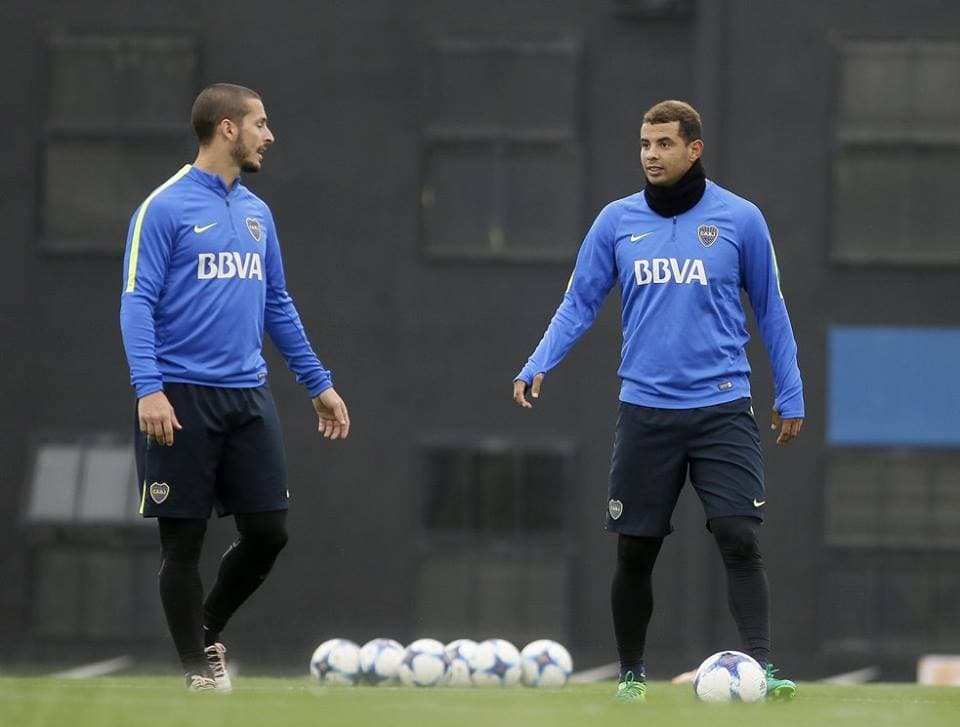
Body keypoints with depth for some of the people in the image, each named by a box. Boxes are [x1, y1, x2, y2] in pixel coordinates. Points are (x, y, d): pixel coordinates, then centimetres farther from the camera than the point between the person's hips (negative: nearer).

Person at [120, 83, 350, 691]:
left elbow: (278, 305, 21)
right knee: (184, 539, 1)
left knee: (268, 531, 3)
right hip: (184, 399, -6)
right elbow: (138, 302, -11)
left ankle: (208, 631, 25)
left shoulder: (256, 212, 13)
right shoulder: (166, 207, -7)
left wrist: (319, 384, 18)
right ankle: (199, 665, 12)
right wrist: (148, 389, -22)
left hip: (248, 396, 6)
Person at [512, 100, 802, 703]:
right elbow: (579, 305, 8)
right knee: (635, 551, 6)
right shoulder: (617, 222, 5)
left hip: (722, 409, -2)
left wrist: (791, 395, 9)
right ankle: (631, 674, 20)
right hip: (645, 412, 2)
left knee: (740, 538, -14)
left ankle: (761, 666, -15)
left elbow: (770, 310, 10)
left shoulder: (740, 219, 2)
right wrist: (536, 367, -7)